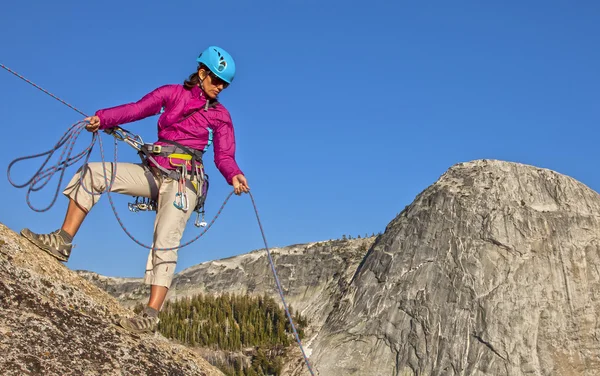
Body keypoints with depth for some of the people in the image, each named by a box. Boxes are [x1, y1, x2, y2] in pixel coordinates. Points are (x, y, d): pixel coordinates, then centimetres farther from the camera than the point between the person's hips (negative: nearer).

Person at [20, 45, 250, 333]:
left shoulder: (220, 115, 5)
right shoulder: (172, 93, 10)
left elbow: (224, 156, -4)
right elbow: (136, 109, -2)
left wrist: (234, 175, -25)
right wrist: (103, 118, -17)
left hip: (184, 178, -4)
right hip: (153, 171, 4)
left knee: (165, 242, -20)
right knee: (93, 173, -5)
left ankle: (151, 315, -21)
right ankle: (62, 243, -2)